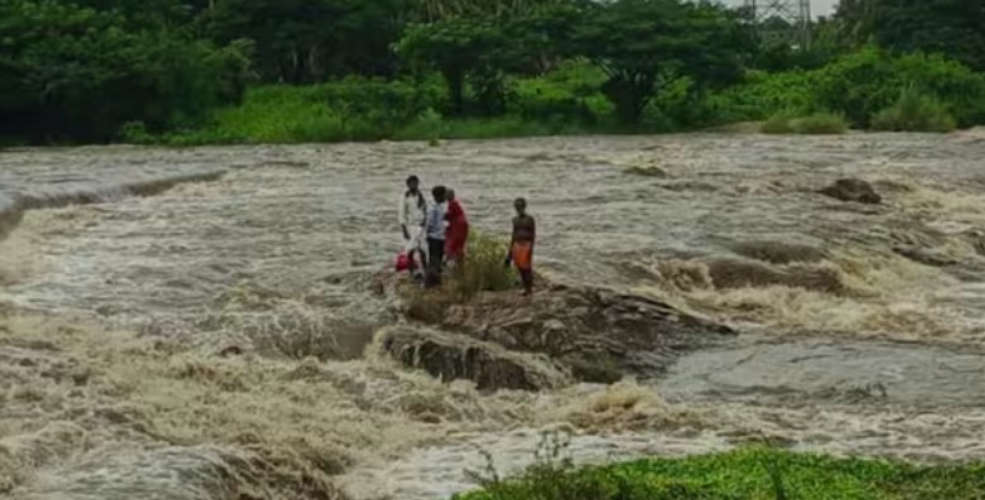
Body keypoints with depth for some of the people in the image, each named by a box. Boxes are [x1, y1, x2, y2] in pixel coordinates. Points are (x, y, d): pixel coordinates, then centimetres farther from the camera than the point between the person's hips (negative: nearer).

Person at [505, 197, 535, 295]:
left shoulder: (530, 219, -5)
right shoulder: (515, 219, 12)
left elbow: (533, 234, -6)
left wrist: (531, 247, -15)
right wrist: (511, 249, 13)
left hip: (527, 244, -5)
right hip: (517, 245, 5)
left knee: (527, 267, -8)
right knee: (520, 268, 4)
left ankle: (530, 288, -2)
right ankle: (526, 288, 11)